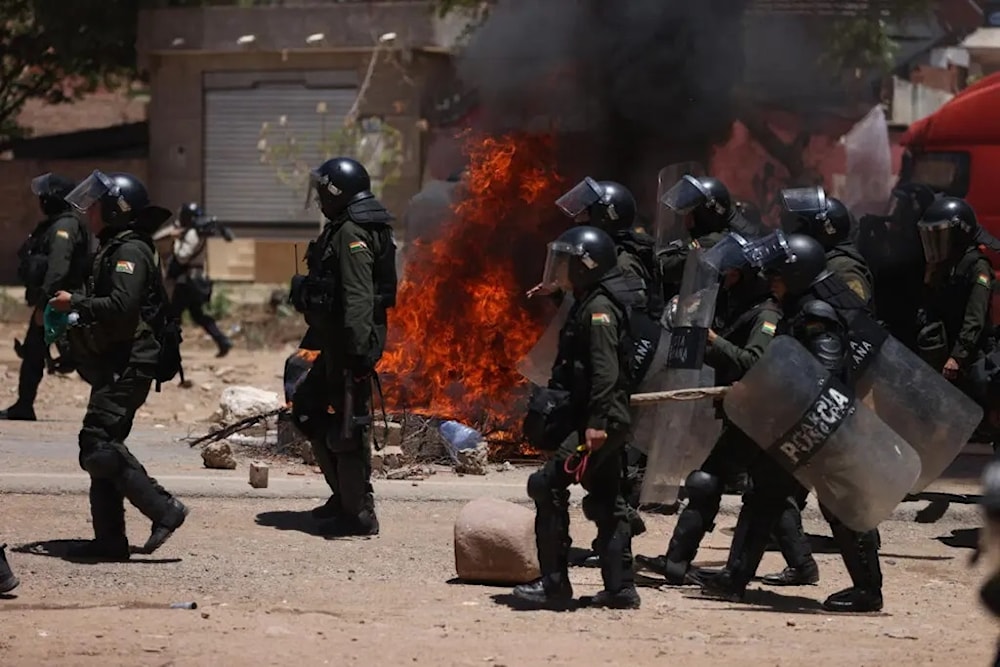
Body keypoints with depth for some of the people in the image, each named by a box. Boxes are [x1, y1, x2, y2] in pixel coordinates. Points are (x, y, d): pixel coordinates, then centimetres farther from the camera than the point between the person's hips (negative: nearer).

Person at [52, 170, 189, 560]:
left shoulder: (130, 251, -12)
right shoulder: (113, 249, 20)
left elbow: (121, 306, -25)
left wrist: (74, 304, -15)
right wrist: (75, 313, 8)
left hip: (127, 367, -11)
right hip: (115, 368, 11)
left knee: (98, 446, -18)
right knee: (103, 448, 10)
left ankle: (164, 510, -16)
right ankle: (109, 540, 12)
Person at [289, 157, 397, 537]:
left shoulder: (352, 236, -17)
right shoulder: (341, 231, 16)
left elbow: (359, 298, -25)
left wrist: (359, 349, -30)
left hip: (350, 345, -11)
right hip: (335, 345, 11)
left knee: (349, 426, -7)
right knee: (307, 408, 19)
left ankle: (360, 514, -2)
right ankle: (344, 494, 25)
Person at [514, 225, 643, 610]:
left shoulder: (599, 307, -13)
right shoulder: (591, 304, 18)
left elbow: (606, 368, -23)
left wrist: (597, 421, -27)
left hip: (601, 421, -11)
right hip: (608, 422, 11)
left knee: (548, 485, -10)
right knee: (605, 500, 12)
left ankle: (554, 584, -10)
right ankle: (620, 588, 15)